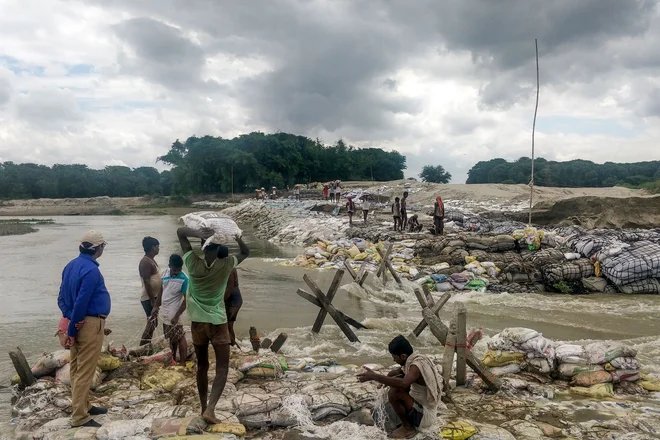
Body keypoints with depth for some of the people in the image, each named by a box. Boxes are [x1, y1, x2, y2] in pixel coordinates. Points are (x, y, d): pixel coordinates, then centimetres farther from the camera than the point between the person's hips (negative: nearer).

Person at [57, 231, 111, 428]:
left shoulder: (71, 265, 10)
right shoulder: (91, 270, -19)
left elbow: (62, 297, 10)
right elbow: (81, 302, -21)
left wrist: (71, 319, -2)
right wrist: (71, 331, -13)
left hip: (76, 323, 9)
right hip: (90, 324, -9)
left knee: (77, 368, 17)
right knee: (85, 371, -3)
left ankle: (82, 406, 30)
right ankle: (79, 417, 2)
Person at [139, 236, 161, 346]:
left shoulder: (151, 260, 14)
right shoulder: (145, 262, -18)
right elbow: (147, 283, -23)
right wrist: (153, 300, -24)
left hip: (154, 297, 10)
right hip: (149, 298, -10)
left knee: (152, 324, 15)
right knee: (151, 324, -7)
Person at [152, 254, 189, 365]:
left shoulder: (184, 279, -22)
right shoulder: (165, 272, -2)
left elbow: (186, 299, -20)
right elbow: (162, 290, 11)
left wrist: (177, 316, -23)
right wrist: (156, 305, 10)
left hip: (174, 314, -7)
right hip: (165, 312, 7)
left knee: (180, 338, 2)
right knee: (171, 337, 20)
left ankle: (182, 362, 10)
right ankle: (173, 358, 34)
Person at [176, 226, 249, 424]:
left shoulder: (193, 263, -11)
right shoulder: (225, 265, -11)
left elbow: (180, 231, -5)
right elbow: (246, 253, 9)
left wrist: (198, 234, -22)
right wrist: (237, 238, -4)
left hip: (197, 322, 3)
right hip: (218, 323, -2)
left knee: (202, 366, 16)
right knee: (222, 368, 3)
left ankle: (204, 408, 24)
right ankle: (210, 409, -10)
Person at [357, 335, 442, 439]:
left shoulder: (416, 366, -26)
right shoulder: (418, 358, 2)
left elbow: (403, 384, -47)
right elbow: (400, 371, 22)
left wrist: (374, 376, -44)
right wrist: (386, 380, 5)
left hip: (424, 416, -9)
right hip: (427, 407, 9)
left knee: (394, 393, -23)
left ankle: (408, 427, -2)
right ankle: (407, 418, 17)